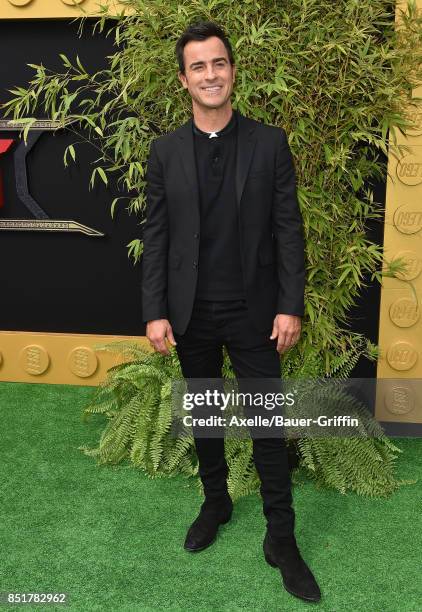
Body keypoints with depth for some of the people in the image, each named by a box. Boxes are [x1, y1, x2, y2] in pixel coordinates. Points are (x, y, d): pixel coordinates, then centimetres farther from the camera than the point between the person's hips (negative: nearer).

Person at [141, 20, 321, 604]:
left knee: (267, 424, 5)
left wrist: (290, 306, -9)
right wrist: (155, 312, -4)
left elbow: (288, 230, -3)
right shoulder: (165, 150, 1)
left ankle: (281, 537, 20)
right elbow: (155, 237, 1)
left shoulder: (270, 143, -3)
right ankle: (216, 501, 39)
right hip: (191, 313, 2)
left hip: (253, 311, -2)